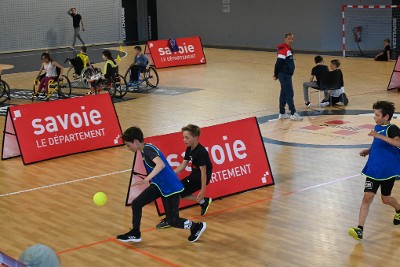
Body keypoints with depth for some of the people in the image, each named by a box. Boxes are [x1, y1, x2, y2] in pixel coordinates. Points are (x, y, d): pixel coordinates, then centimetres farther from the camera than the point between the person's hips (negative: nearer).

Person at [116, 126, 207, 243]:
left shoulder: (148, 149, -21)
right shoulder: (145, 150, 8)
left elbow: (161, 164, -38)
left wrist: (146, 179, -45)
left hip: (171, 188, -9)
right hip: (159, 185, 9)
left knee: (172, 221, -1)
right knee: (136, 203, -1)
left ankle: (197, 226, 24)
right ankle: (135, 234, 14)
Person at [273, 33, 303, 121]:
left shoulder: (289, 49, 14)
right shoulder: (283, 49, -16)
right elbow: (279, 62, -19)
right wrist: (276, 74, -14)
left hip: (288, 74, 9)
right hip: (284, 75, -9)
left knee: (284, 94, 13)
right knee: (289, 94, -7)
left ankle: (282, 113, 19)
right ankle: (293, 114, -5)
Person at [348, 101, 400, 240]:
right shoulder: (377, 127, 7)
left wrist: (379, 135, -42)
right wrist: (368, 150, 7)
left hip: (388, 171, -5)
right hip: (373, 169, 5)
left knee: (386, 198, 12)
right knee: (367, 197, -8)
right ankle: (359, 229, -12)